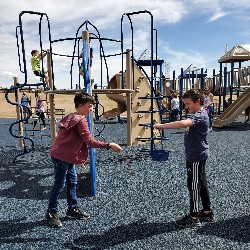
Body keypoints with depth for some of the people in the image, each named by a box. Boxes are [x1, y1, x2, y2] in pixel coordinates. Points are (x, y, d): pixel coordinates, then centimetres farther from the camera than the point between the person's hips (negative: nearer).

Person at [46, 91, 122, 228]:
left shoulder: (72, 117, 11)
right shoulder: (80, 120, -19)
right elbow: (90, 141, -23)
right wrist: (109, 145, -20)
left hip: (67, 156, 10)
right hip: (61, 156, -10)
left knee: (72, 181, 15)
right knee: (59, 184, 0)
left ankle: (73, 209, 27)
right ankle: (51, 213, 14)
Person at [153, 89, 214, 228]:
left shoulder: (200, 116, -20)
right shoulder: (200, 114, 13)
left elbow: (183, 123, -41)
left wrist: (162, 126, -39)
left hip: (196, 157, -10)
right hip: (197, 155, 10)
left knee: (194, 185, -2)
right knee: (201, 184, 17)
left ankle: (194, 218, 9)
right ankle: (207, 212, 29)